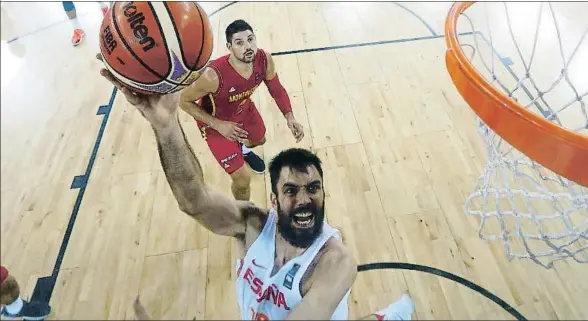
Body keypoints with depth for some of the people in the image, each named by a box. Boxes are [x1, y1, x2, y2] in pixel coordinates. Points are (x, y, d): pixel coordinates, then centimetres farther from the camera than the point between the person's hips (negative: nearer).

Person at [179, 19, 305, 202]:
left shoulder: (264, 60, -26)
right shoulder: (213, 76, -40)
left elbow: (276, 89, -7)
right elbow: (184, 100, -23)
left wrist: (289, 117, -22)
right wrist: (218, 125, -30)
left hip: (243, 108, 6)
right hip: (215, 121, -5)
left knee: (259, 140, 33)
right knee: (243, 179, -6)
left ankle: (242, 149, 73)